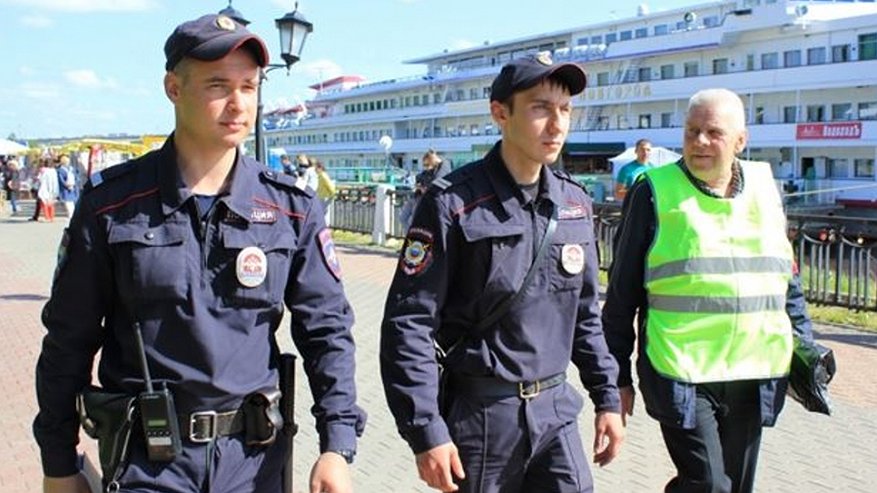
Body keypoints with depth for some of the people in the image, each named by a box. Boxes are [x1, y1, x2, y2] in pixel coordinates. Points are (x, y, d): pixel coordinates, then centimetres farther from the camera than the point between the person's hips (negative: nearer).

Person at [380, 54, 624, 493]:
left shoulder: (575, 203, 5)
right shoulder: (454, 204, -13)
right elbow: (408, 322, -15)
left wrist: (607, 398, 12)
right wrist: (426, 432, -17)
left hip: (556, 410, 5)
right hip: (480, 412, -5)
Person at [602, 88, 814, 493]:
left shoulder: (764, 189, 9)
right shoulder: (655, 192, -3)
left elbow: (787, 281, 18)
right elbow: (622, 292, -1)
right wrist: (618, 374, -2)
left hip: (753, 376, 5)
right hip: (682, 375, -5)